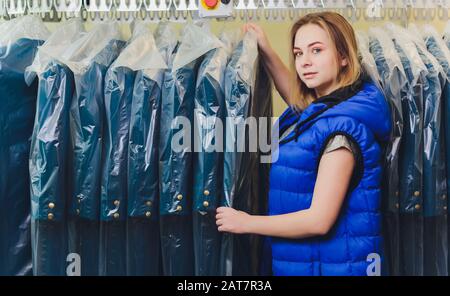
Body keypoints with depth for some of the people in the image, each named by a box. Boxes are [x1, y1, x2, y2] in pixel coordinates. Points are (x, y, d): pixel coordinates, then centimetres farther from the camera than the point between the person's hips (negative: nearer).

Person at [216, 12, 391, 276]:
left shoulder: (342, 126, -24)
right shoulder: (317, 107, 2)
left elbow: (319, 220, -26)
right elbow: (295, 94, 27)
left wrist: (247, 223, -15)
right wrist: (267, 52, 15)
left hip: (333, 264, -8)